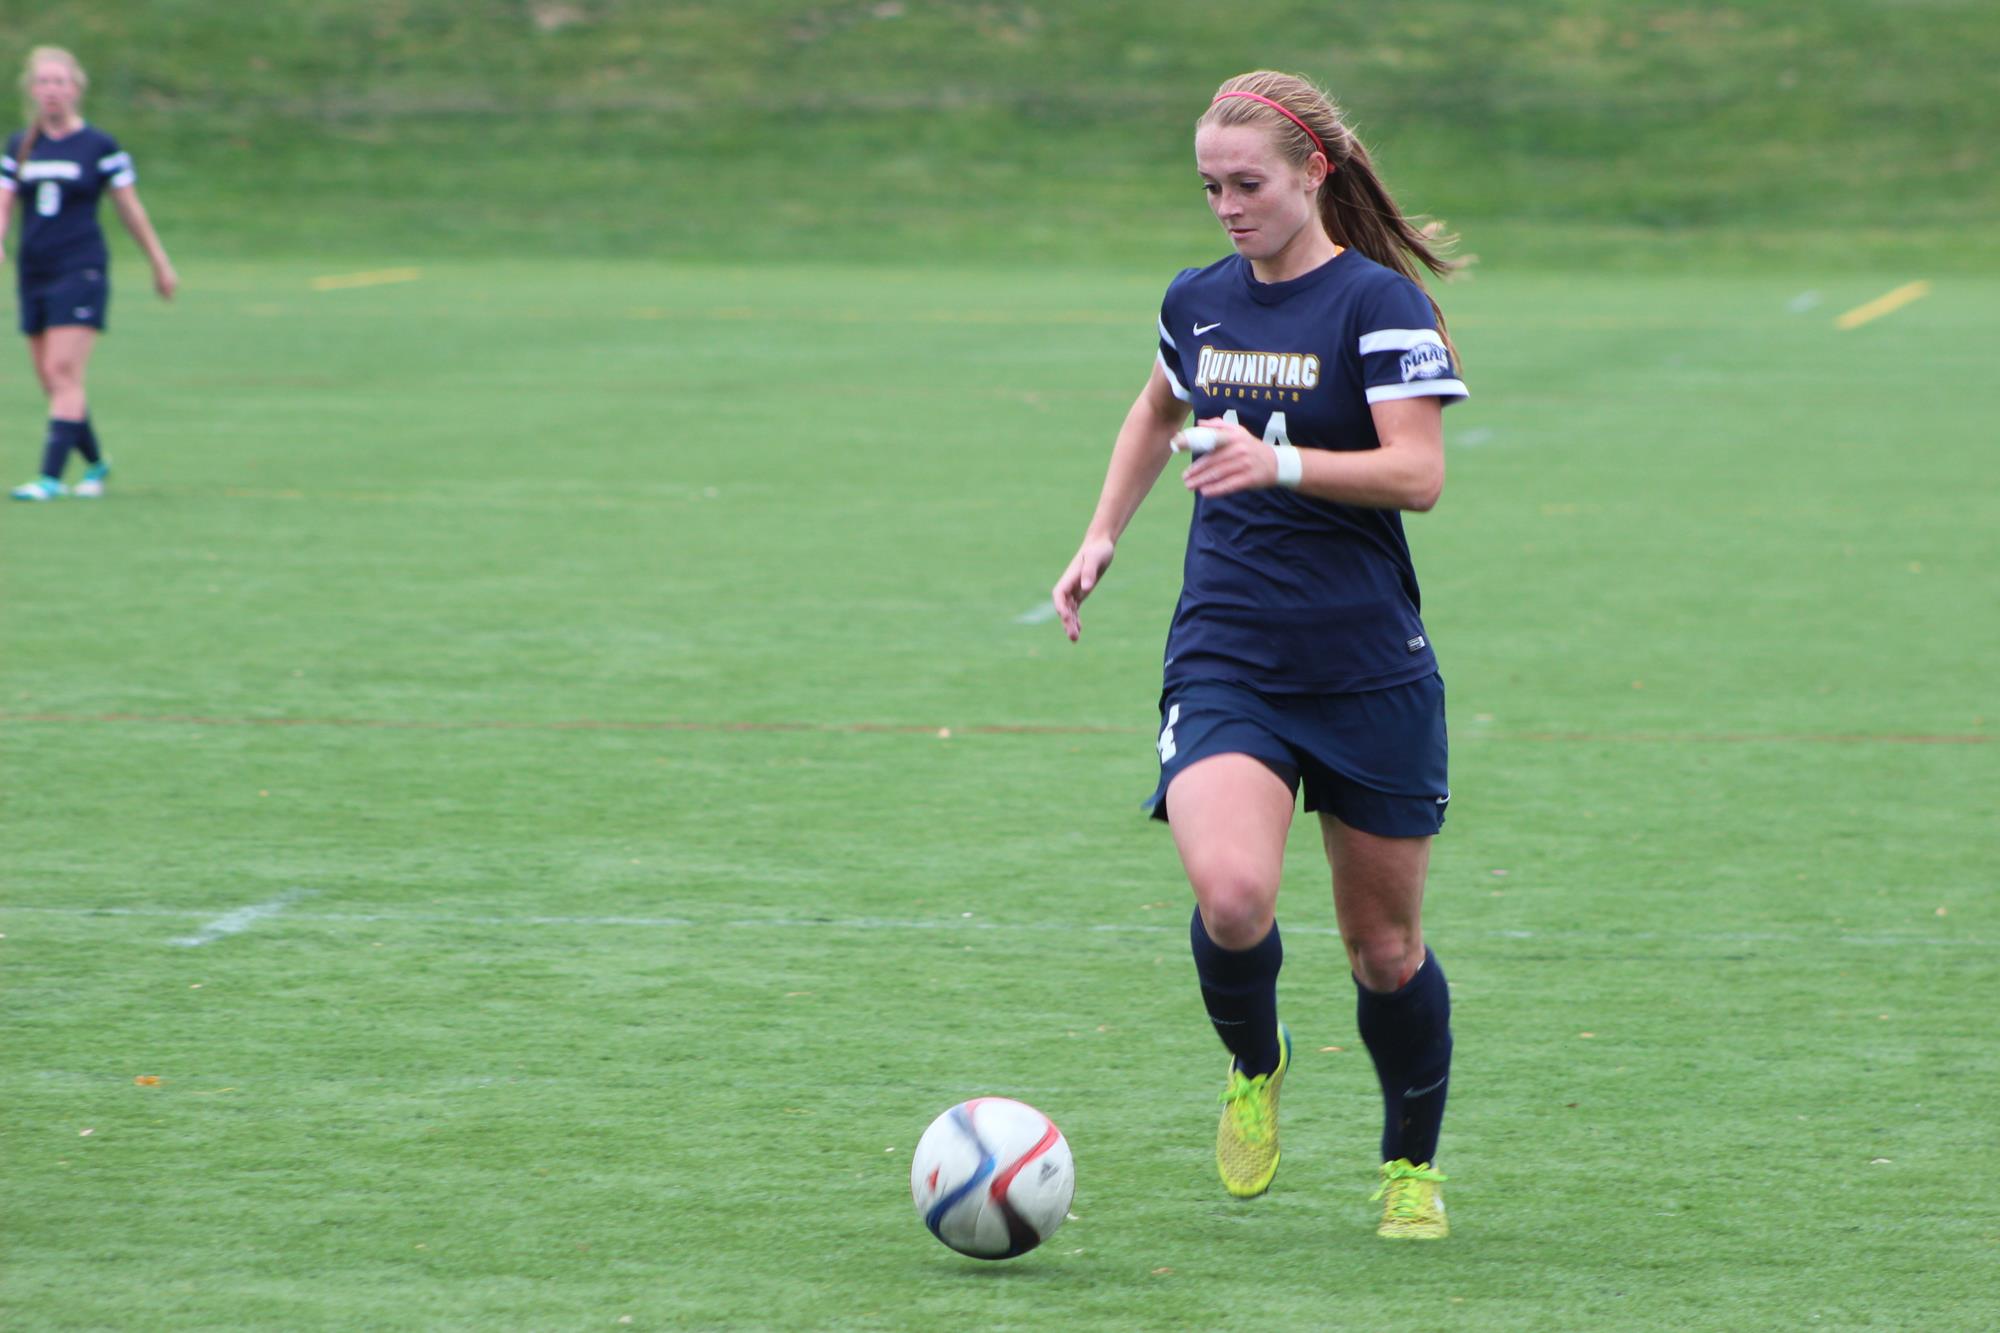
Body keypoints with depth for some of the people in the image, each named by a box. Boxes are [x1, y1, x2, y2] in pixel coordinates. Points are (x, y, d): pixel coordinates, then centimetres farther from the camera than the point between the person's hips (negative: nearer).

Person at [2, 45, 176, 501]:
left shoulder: (100, 147, -1)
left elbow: (130, 208, 5)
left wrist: (160, 263, 12)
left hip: (82, 271, -5)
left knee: (63, 373, -15)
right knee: (50, 379, 7)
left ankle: (51, 476, -20)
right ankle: (95, 463, 25)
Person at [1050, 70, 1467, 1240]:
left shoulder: (1379, 305, -8)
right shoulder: (1199, 301, 10)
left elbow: (1420, 472, -18)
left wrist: (1283, 462, -31)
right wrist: (1102, 538, 24)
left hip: (1371, 671, -3)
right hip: (1224, 662, 3)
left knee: (1385, 947, 7)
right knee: (1232, 895, -24)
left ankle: (1414, 1165, 31)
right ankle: (1254, 1066, 8)